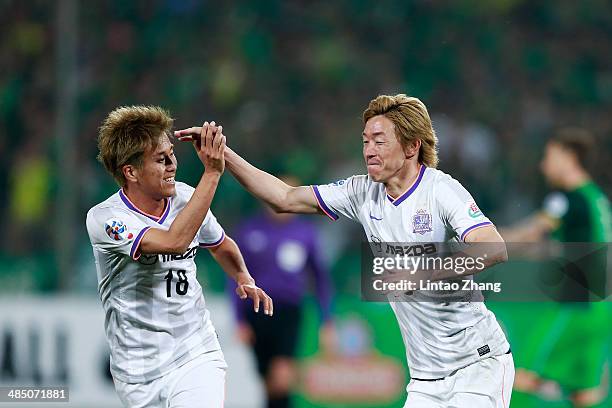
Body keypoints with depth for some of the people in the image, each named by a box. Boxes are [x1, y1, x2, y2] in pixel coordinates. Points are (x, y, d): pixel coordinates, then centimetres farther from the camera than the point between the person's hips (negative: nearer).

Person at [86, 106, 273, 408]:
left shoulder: (185, 196, 0)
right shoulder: (104, 219, -18)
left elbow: (220, 245, 21)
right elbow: (174, 241, -34)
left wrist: (244, 279, 0)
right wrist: (212, 173, -34)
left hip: (197, 357, 2)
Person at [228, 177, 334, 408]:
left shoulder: (306, 232, 6)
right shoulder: (249, 230, 4)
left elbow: (320, 277, 14)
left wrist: (327, 322, 10)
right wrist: (240, 321, 1)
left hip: (289, 312, -1)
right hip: (257, 312, 1)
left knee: (282, 375, -23)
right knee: (270, 384, 6)